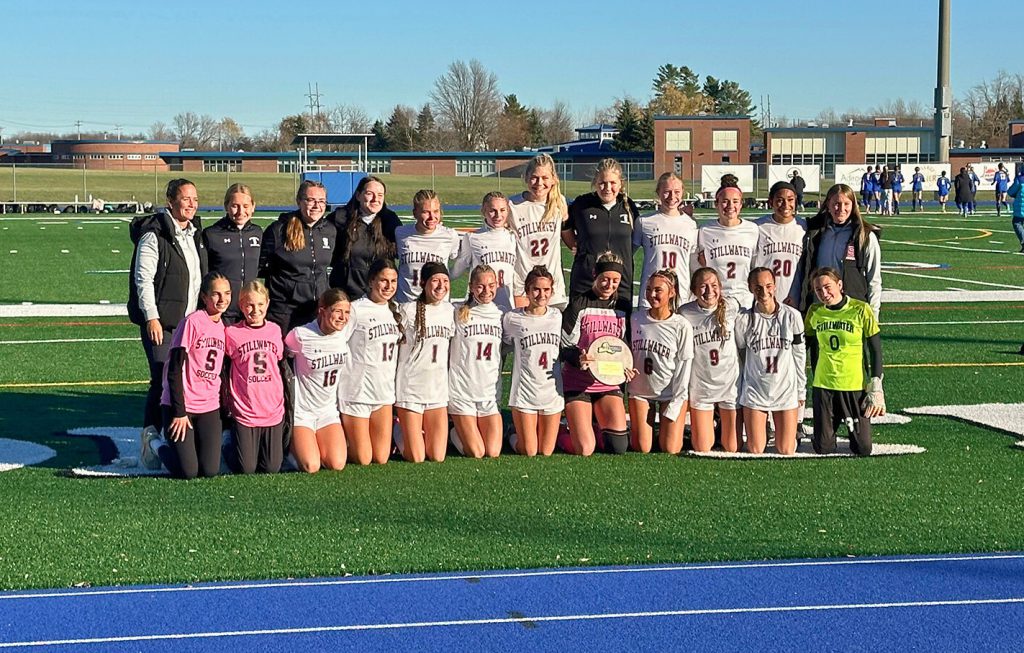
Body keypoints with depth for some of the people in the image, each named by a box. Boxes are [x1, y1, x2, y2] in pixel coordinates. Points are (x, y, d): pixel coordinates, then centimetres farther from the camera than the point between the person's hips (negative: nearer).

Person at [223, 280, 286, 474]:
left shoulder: (275, 330, 6)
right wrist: (226, 403, 4)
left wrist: (287, 402, 16)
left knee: (272, 468, 2)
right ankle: (230, 446, 27)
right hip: (244, 412, -3)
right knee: (246, 469, -3)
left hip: (273, 412, 3)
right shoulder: (231, 333, -4)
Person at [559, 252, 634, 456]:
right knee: (584, 450, -15)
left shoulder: (624, 307, 8)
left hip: (609, 384, 4)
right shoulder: (578, 304, -4)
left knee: (618, 447, -12)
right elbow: (564, 347, -7)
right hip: (577, 383, -4)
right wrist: (579, 359, -29)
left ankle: (600, 422, 22)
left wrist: (627, 367, -7)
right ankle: (563, 430, 20)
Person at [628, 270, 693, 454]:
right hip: (640, 390, 2)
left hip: (672, 393, -2)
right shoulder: (636, 319, -3)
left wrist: (675, 405, -10)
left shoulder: (682, 326, -11)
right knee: (641, 449, -3)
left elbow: (684, 366, -8)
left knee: (670, 450, -6)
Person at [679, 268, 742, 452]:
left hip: (730, 383, 1)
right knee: (702, 450, 3)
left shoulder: (731, 307, -6)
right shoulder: (685, 314, -10)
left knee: (733, 449, 6)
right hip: (700, 386, -1)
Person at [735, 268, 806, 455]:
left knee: (786, 451, 3)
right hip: (755, 391, 0)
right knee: (755, 450, 1)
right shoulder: (744, 319, -6)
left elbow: (799, 355, 4)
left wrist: (801, 390, 6)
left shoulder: (792, 316, -4)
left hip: (786, 390, 0)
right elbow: (740, 357, 5)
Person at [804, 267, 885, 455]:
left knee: (863, 449, -3)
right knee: (823, 448, 0)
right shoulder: (814, 313, 0)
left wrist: (876, 387, -8)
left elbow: (876, 350, -4)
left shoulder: (860, 310, -9)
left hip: (856, 386, -2)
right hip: (823, 386, 2)